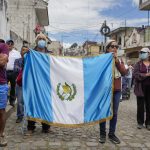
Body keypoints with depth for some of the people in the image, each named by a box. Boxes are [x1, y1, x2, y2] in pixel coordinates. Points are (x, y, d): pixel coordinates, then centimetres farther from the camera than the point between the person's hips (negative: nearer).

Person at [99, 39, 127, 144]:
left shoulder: (119, 60, 9)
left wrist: (116, 60, -14)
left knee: (114, 113, 7)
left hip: (117, 90, 4)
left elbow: (124, 72, -6)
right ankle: (102, 134, 17)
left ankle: (112, 134, 18)